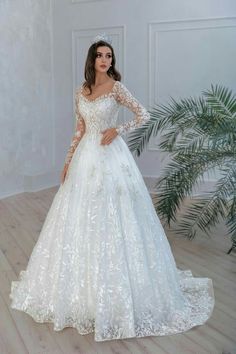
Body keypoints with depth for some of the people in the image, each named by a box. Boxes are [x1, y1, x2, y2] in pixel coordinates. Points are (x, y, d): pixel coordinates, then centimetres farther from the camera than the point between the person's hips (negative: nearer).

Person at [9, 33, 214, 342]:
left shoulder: (116, 87, -3)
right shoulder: (81, 91, 12)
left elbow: (144, 115, -5)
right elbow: (80, 129, 15)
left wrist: (117, 130, -14)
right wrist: (68, 161, 11)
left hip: (111, 156, -5)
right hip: (86, 157, 6)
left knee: (112, 217, -4)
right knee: (81, 218, 9)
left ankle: (113, 294, 10)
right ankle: (83, 288, 26)